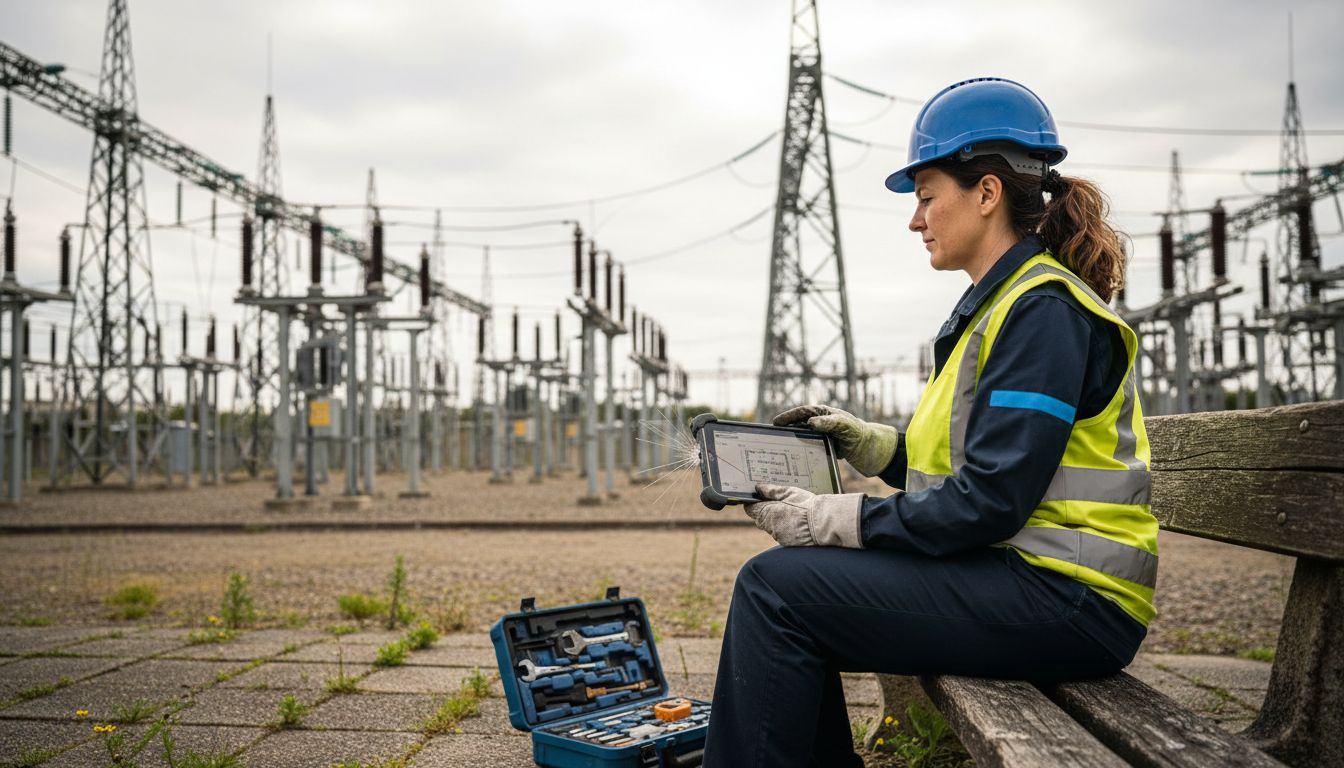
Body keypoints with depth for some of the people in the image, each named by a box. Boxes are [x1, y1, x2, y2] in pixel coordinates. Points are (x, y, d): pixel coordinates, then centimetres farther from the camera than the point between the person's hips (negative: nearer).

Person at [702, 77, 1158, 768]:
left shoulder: (1044, 312, -16)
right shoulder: (1002, 304, 16)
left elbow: (989, 502, -22)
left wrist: (830, 520, -17)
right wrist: (860, 438, 7)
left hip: (1064, 594, -10)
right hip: (1024, 575, 10)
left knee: (774, 587, -17)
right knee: (783, 580, 9)